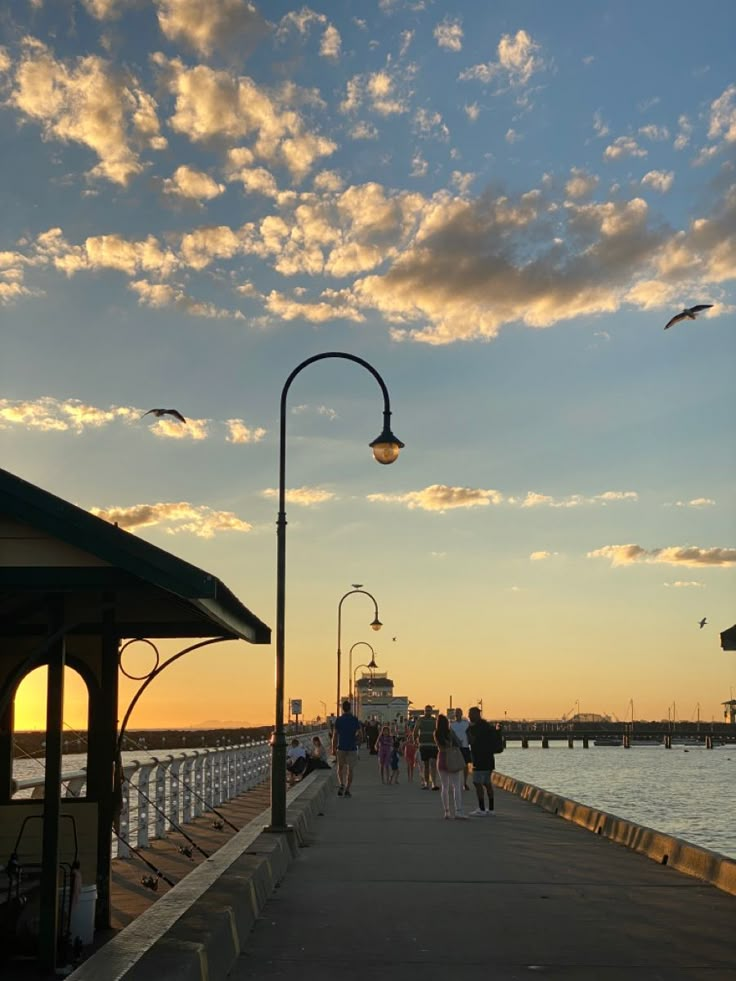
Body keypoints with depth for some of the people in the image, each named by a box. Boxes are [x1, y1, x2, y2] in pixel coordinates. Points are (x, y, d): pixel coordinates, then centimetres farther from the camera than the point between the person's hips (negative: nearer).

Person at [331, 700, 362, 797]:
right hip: (352, 747, 0)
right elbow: (358, 733, 0)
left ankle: (341, 784, -7)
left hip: (341, 748, 0)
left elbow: (335, 735, -4)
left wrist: (333, 748, 3)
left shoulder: (338, 720, -3)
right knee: (350, 769, 7)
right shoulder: (355, 720, -3)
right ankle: (347, 790, 4)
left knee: (340, 767, 15)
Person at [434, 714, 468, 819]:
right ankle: (458, 811, -14)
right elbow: (458, 744, -9)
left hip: (441, 760, 4)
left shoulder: (436, 734, 0)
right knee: (456, 787, -4)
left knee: (445, 787, 11)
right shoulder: (450, 732, -12)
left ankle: (447, 812, 10)